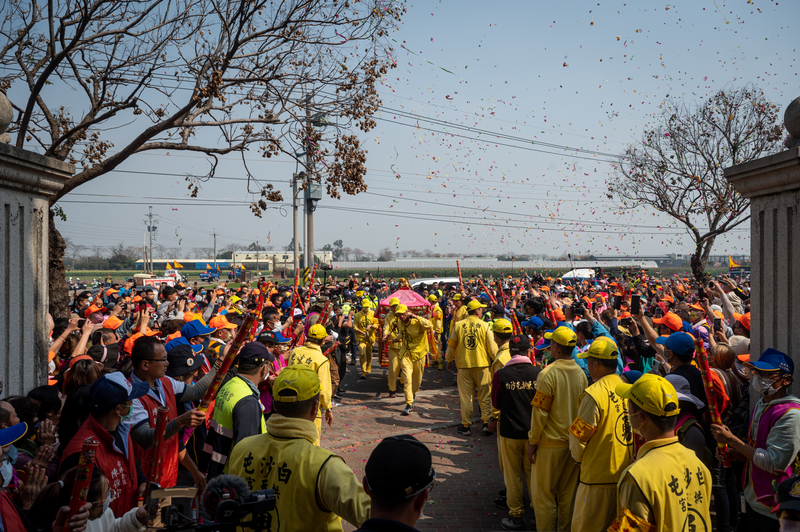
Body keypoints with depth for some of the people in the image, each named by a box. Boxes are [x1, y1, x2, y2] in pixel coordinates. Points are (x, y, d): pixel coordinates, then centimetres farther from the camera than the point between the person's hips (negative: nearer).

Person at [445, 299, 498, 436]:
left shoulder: (458, 326, 0)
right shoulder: (484, 325, -5)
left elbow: (451, 345, 9)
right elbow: (492, 348, -3)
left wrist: (449, 360, 25)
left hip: (464, 365, 1)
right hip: (482, 364, -1)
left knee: (466, 396, 8)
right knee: (485, 396, 10)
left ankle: (466, 426, 13)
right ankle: (486, 423, 9)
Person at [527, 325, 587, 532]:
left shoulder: (548, 374, -18)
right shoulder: (581, 373, -1)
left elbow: (540, 412, -16)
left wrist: (532, 441, -6)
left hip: (550, 444, -6)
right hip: (573, 443, 6)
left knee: (544, 494, 7)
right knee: (568, 493, 16)